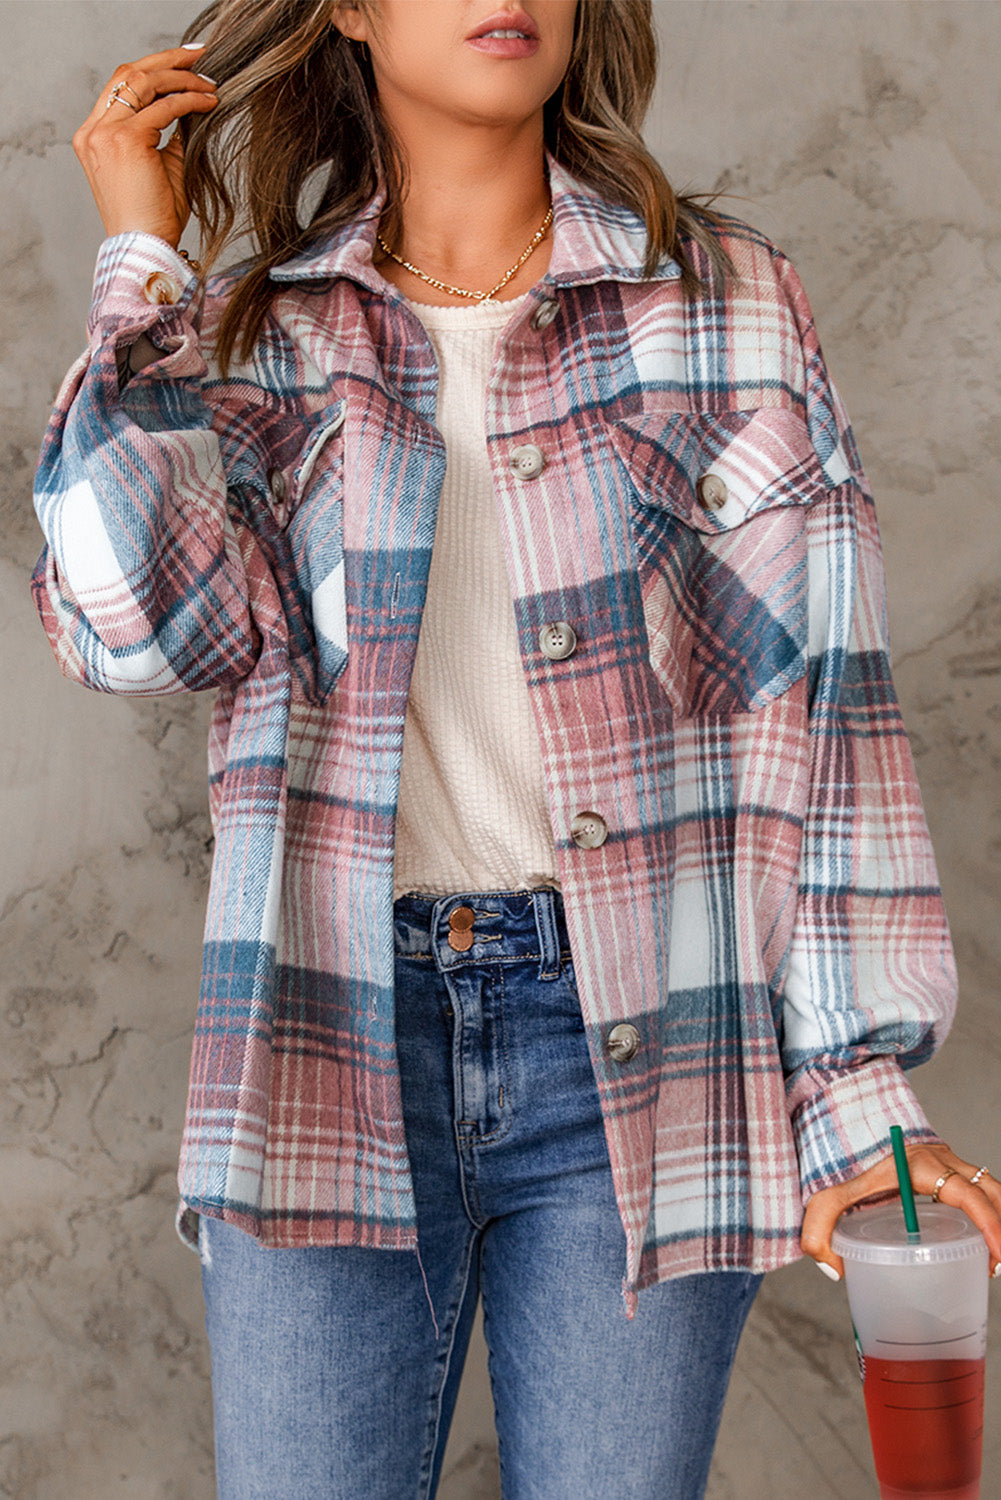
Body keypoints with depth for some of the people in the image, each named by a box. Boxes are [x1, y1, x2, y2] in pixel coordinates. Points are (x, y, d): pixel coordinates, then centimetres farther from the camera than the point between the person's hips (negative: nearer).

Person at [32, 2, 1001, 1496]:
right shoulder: (249, 336, 8)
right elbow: (144, 625, -9)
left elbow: (822, 697, 0)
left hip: (636, 1045, 0)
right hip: (335, 1036, 1)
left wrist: (858, 1087, -6)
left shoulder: (726, 305, 5)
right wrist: (142, 256, -3)